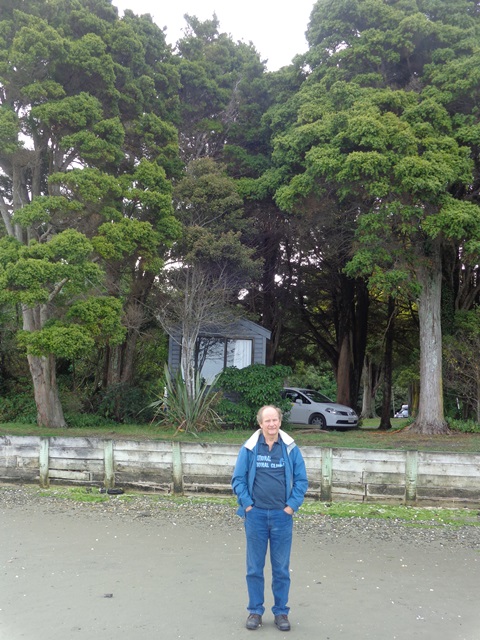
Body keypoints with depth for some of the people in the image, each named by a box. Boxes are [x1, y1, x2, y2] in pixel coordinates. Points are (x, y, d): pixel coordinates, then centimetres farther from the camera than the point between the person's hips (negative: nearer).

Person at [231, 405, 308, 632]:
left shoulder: (291, 449, -3)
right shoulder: (249, 448, -4)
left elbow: (301, 480, 1)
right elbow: (238, 479, -1)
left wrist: (291, 506, -5)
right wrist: (247, 505, -6)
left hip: (282, 516, 0)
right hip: (256, 515, 0)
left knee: (281, 568, 9)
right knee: (254, 567, 10)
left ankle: (281, 611, 24)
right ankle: (255, 611, 25)